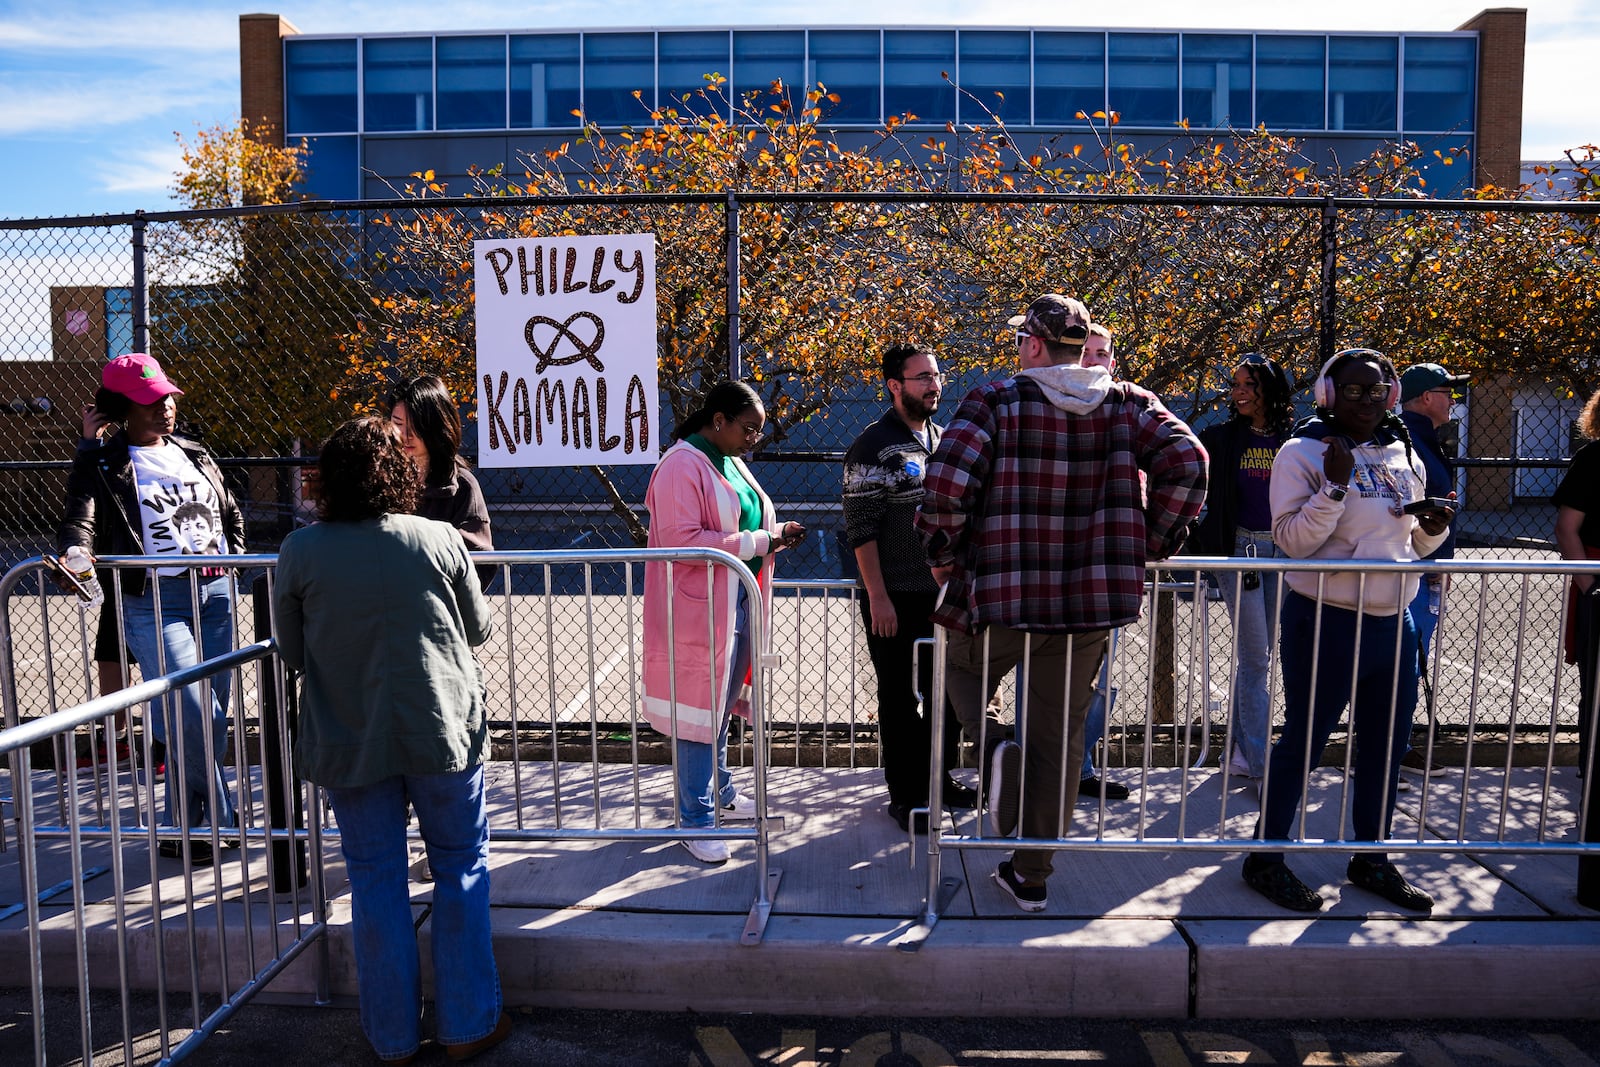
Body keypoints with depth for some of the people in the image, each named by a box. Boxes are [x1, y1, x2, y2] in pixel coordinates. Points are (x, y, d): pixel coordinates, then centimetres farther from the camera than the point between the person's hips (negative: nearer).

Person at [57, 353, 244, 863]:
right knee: (193, 715, -14)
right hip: (154, 599, -5)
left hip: (215, 592, 5)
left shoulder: (195, 454, 18)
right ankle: (222, 819, 7)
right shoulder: (101, 465, 2)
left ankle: (182, 830, 22)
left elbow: (231, 513, 28)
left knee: (212, 714, 7)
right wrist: (75, 553, -34)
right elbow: (81, 520, -12)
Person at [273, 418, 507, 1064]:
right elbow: (478, 629, 2)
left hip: (350, 743, 1)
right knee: (461, 870, 13)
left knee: (376, 882, 13)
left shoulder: (300, 551, -7)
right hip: (444, 732, -1)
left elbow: (291, 652, 3)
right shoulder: (440, 539, -8)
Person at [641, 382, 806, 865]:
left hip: (736, 603, 9)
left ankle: (720, 794, 35)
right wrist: (757, 542, -21)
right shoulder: (681, 467, -16)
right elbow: (682, 540, -23)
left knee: (721, 705, 20)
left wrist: (776, 533, 4)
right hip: (698, 611, -9)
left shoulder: (731, 462, 14)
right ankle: (696, 820, 10)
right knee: (697, 711, -1)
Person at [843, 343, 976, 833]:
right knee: (899, 700, 5)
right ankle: (905, 796, 18)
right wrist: (877, 598, -18)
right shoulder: (873, 446, -10)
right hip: (896, 599, -7)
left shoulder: (944, 439, 12)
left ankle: (936, 778, 33)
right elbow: (861, 529, -14)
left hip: (944, 593, 7)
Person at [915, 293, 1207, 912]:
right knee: (1059, 738, 14)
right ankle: (1030, 877, 24)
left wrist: (943, 555, -1)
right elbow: (1187, 463, -7)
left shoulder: (995, 402, -7)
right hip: (1092, 603, 3)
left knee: (962, 672, 28)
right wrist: (1152, 544, 5)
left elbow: (945, 484, -18)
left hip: (999, 594, -3)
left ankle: (995, 750, -1)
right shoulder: (1128, 404, 4)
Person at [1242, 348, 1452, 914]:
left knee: (1387, 742, 14)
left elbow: (1412, 544, 20)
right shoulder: (1303, 452, -8)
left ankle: (1371, 858, 30)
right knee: (1303, 740, 1)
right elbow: (1292, 541, -15)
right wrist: (1334, 487, -25)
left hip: (1393, 622, 7)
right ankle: (1265, 859, 15)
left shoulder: (1405, 455, 12)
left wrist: (1434, 528, -1)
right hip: (1325, 621, -7)